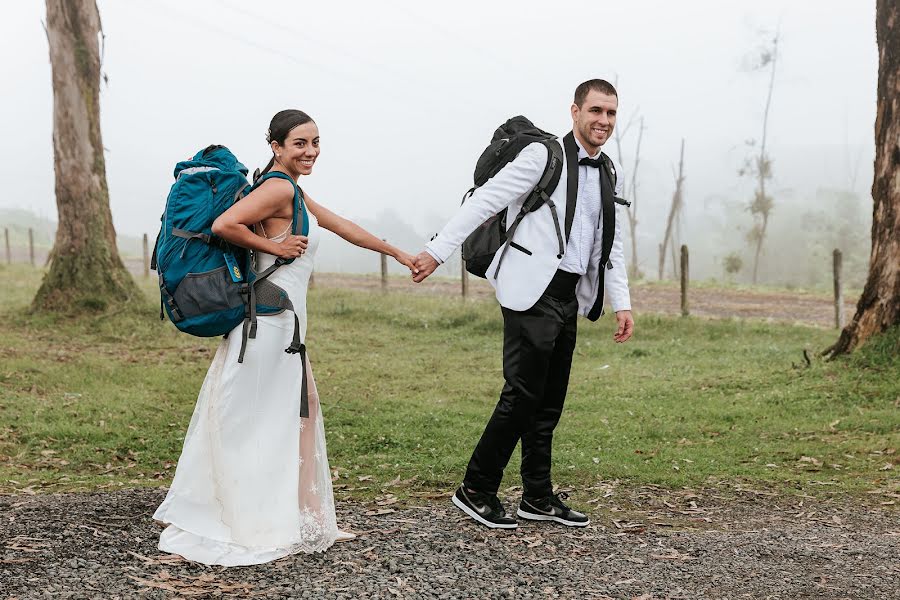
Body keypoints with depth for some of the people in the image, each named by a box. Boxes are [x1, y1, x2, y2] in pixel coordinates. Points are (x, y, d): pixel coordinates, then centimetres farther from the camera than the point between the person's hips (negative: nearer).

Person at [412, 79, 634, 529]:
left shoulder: (609, 175, 15)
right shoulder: (544, 155, -7)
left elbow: (611, 246, 21)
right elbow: (486, 200, -10)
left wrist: (621, 303, 14)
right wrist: (438, 250, -15)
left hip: (570, 297, 7)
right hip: (534, 292, -7)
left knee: (549, 402, 11)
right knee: (523, 394, -9)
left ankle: (538, 496, 20)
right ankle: (476, 490, 2)